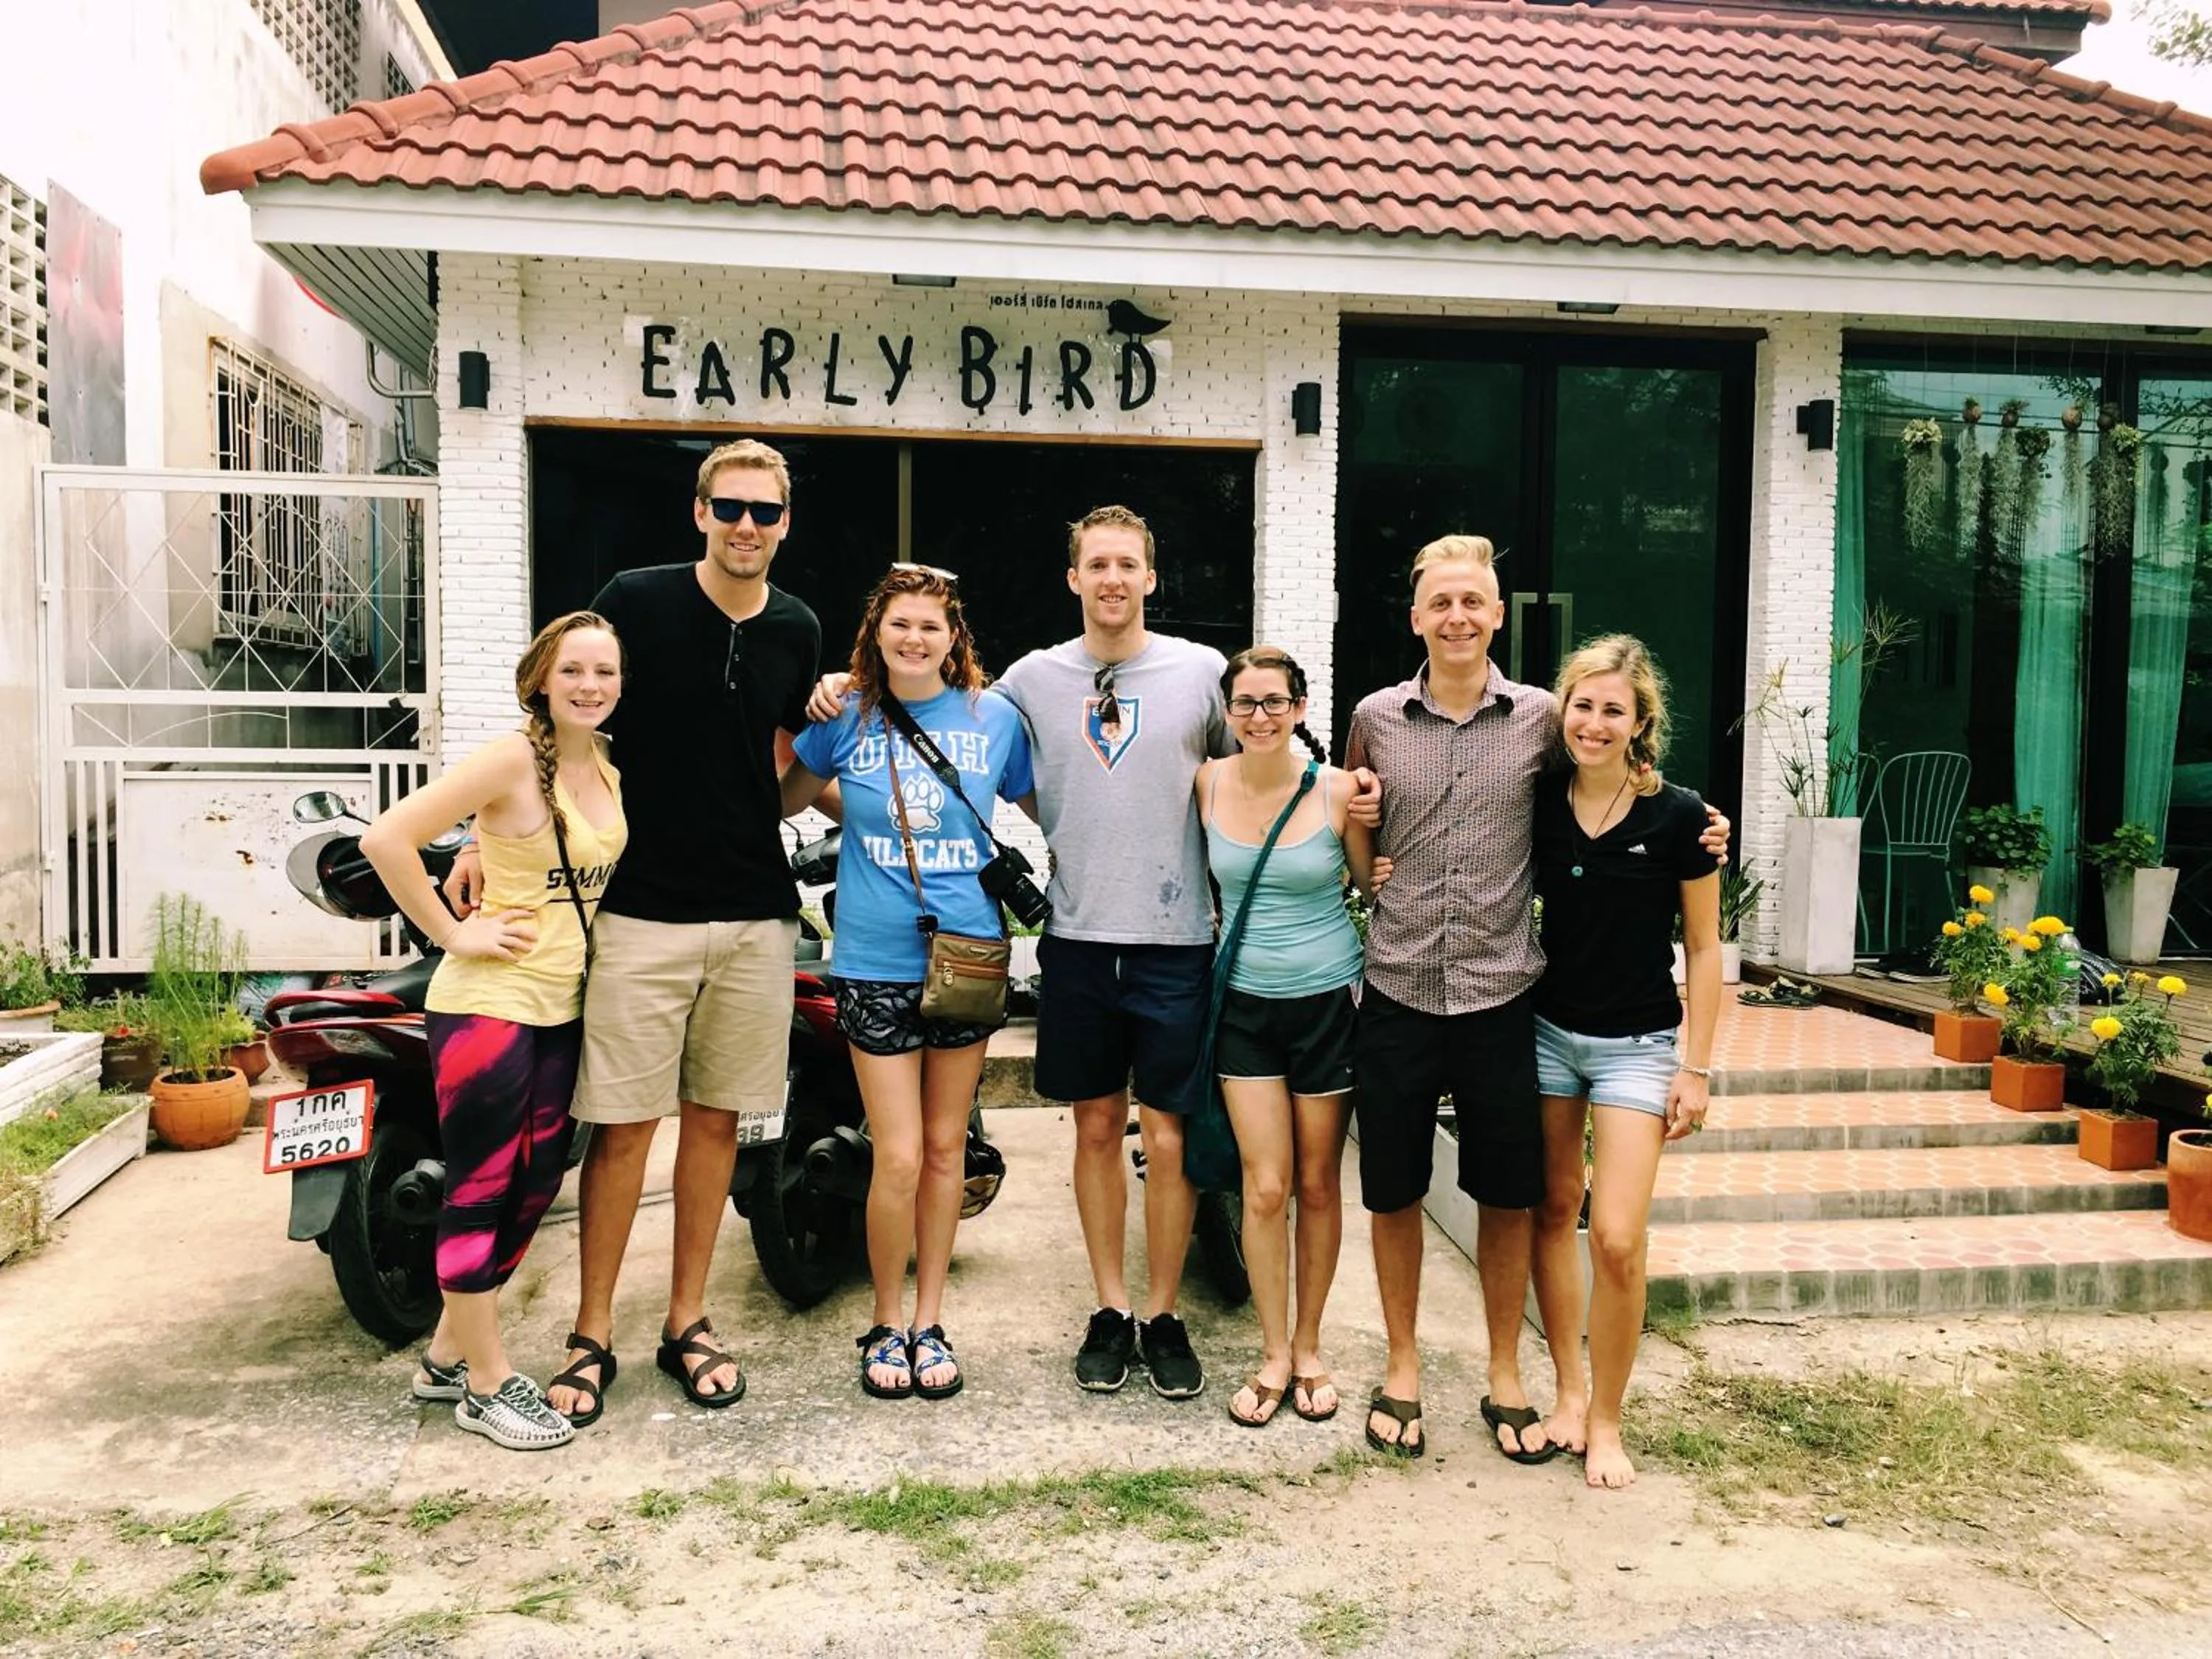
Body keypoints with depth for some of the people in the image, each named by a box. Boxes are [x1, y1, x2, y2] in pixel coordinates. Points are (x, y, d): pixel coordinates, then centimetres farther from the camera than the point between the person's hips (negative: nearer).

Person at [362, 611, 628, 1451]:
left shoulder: (610, 768, 8)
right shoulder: (512, 758, -15)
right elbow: (387, 837, -20)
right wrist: (452, 934, -17)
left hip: (563, 1006, 8)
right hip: (489, 1004, -8)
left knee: (536, 1184, 15)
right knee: (481, 1187, 2)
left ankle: (447, 1354, 32)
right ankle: (488, 1383, 16)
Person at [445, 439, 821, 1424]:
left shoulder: (797, 632, 8)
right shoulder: (636, 602, -4)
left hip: (756, 915, 3)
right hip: (642, 909, -3)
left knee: (714, 1118, 10)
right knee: (625, 1124, 0)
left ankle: (687, 1322, 23)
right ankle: (593, 1336, 14)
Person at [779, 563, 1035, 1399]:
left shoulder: (995, 717, 1)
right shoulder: (845, 718, 1)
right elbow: (784, 800, 14)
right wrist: (800, 720, 1)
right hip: (876, 963, -1)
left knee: (945, 1149, 11)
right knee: (898, 1158, -3)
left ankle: (929, 1320, 27)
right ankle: (887, 1321, 20)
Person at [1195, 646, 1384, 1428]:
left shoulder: (1338, 791, -10)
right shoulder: (1207, 784, -3)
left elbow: (1371, 883, 4)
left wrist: (1381, 879, -14)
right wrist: (1227, 923, 1)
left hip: (1328, 1001, -1)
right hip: (1246, 1003, 2)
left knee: (1319, 1184, 8)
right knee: (1265, 1188, 0)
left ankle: (1309, 1346, 26)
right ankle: (1274, 1355, 15)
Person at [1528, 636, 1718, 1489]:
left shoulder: (1676, 816, -12)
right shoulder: (1539, 801, -3)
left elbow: (1704, 947, -5)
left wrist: (1695, 1067, -6)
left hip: (1636, 1044, -3)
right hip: (1547, 1030, 4)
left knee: (1617, 1237, -9)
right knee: (1553, 1209, 11)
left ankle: (1605, 1418, 11)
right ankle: (1569, 1387, 27)